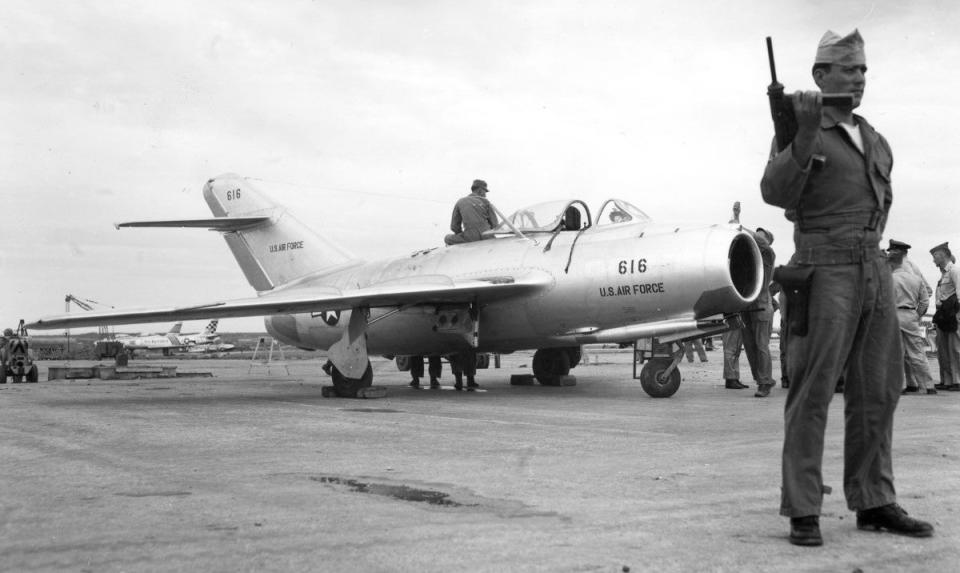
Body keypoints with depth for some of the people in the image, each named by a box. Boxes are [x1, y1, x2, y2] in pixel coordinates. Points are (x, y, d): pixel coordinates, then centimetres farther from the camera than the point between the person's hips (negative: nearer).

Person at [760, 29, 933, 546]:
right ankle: (803, 511, -4)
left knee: (876, 394, 6)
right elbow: (775, 192, -19)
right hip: (823, 273, -7)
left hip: (874, 269, 7)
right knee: (811, 394, -8)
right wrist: (806, 133, -29)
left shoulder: (875, 141, 18)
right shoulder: (799, 132, -2)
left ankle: (873, 503, 14)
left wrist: (865, 237, 16)